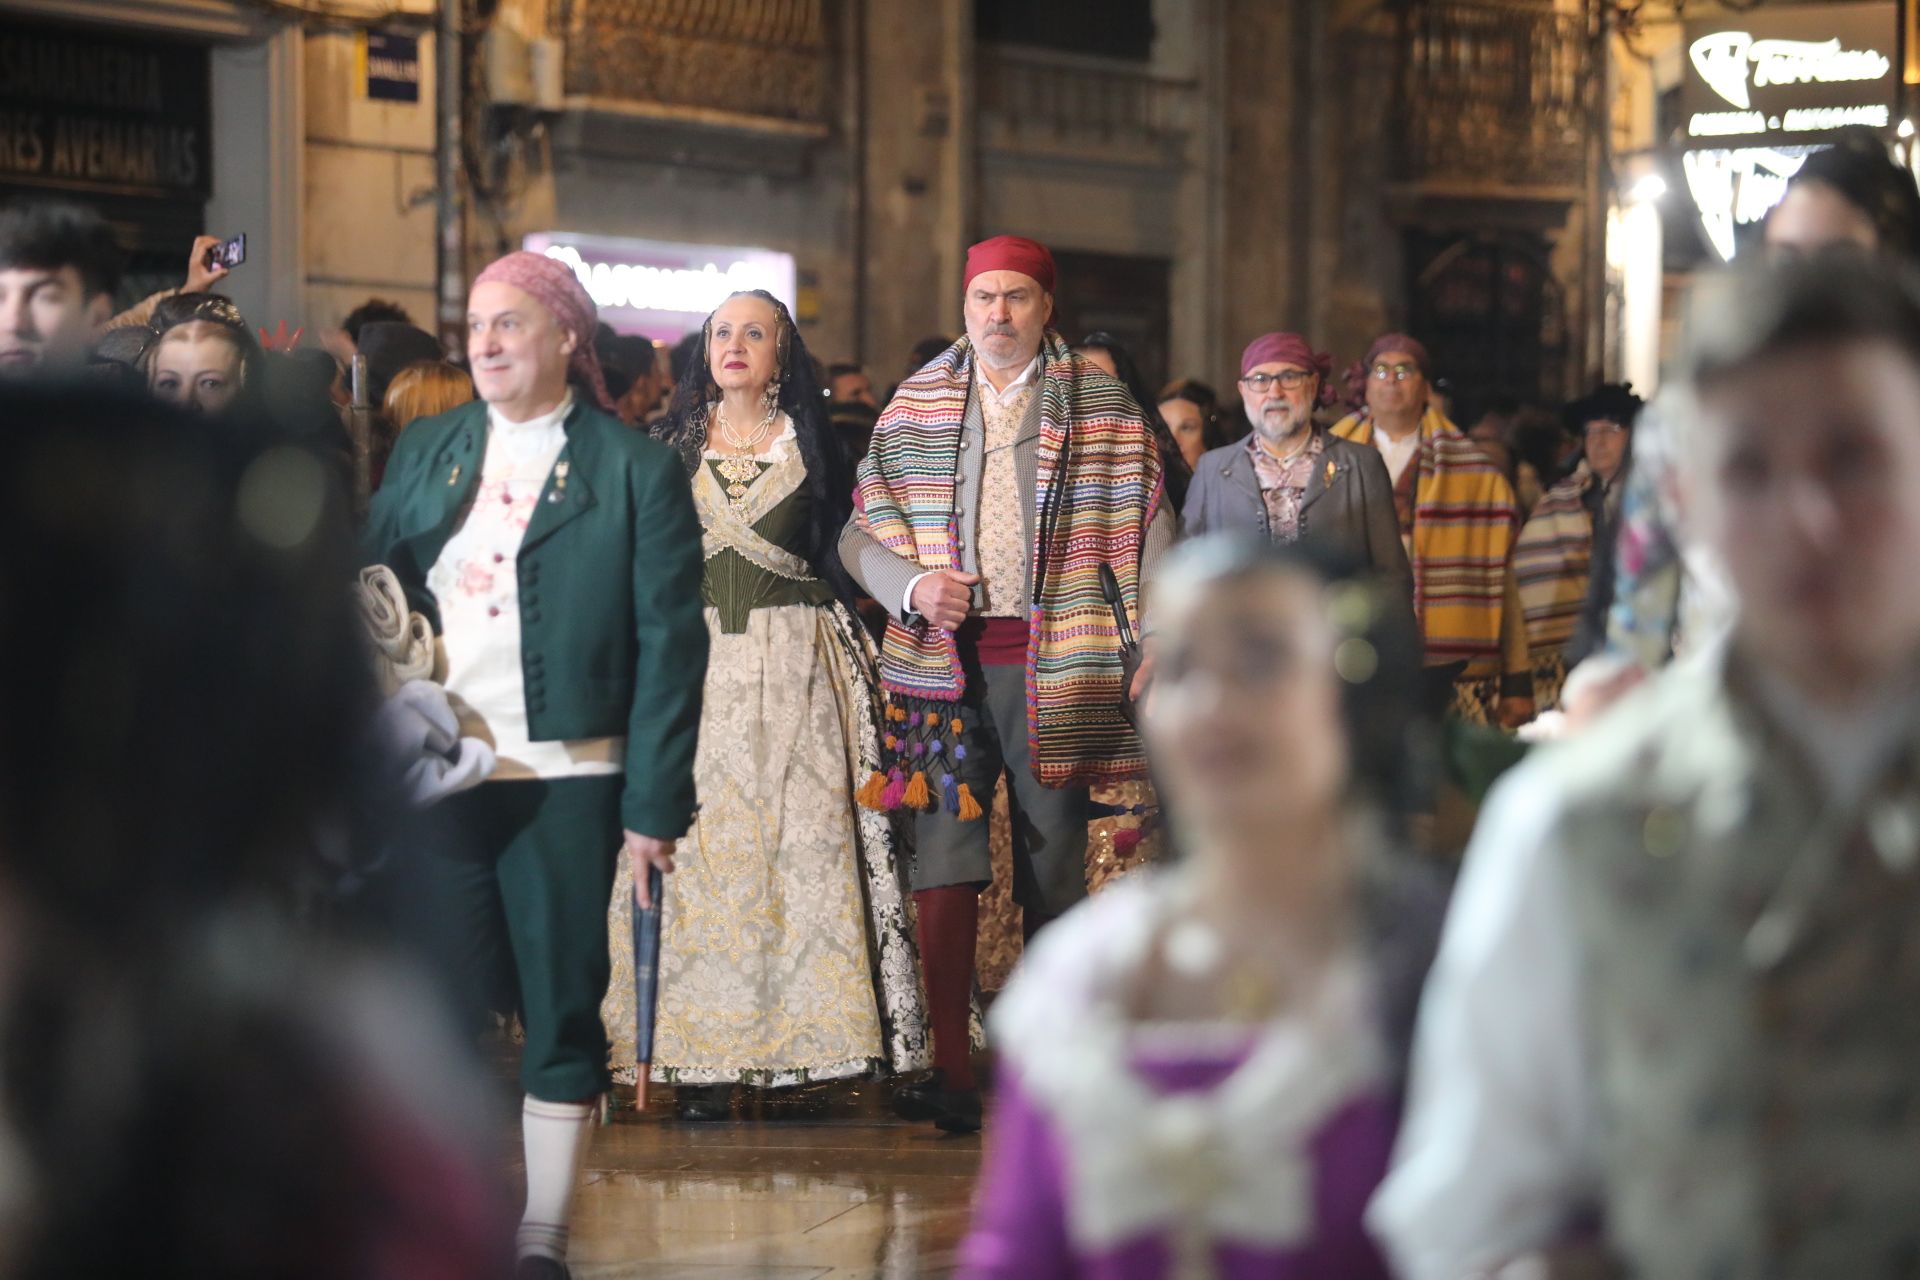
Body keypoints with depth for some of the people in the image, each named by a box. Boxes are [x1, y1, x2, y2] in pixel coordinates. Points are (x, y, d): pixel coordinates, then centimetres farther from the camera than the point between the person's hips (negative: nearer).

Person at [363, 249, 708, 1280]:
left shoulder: (635, 471, -2)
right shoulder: (425, 452, 11)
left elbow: (669, 645, -4)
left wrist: (654, 804, -9)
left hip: (564, 779, -3)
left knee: (561, 1002, 3)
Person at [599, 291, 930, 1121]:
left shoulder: (810, 447, 9)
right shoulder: (671, 446, 11)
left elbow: (842, 556, 9)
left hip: (793, 668, -1)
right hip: (691, 661, 1)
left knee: (798, 835, -7)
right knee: (695, 842, -5)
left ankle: (793, 1040, -4)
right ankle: (701, 1059, -6)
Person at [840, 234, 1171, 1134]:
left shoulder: (1103, 404, 7)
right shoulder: (915, 407, 11)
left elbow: (1146, 528, 5)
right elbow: (859, 530, 11)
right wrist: (911, 586, -8)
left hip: (1056, 660, -1)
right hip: (944, 659, 1)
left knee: (1055, 860, 6)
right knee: (944, 858, -7)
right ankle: (949, 1070, -5)